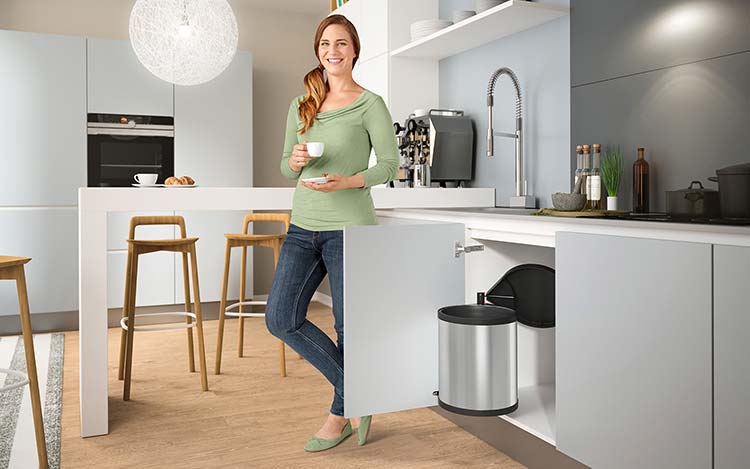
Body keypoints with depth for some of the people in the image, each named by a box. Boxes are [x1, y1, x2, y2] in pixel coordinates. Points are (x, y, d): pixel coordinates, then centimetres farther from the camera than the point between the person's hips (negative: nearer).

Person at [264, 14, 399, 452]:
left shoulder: (370, 104, -2)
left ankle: (341, 414, 25)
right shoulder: (301, 106, 13)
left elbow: (390, 164, -4)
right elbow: (286, 167, 17)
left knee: (350, 327, 3)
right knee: (281, 318, -1)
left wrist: (346, 181, -19)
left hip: (349, 227, -5)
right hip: (304, 225, 6)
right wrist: (295, 161, -7)